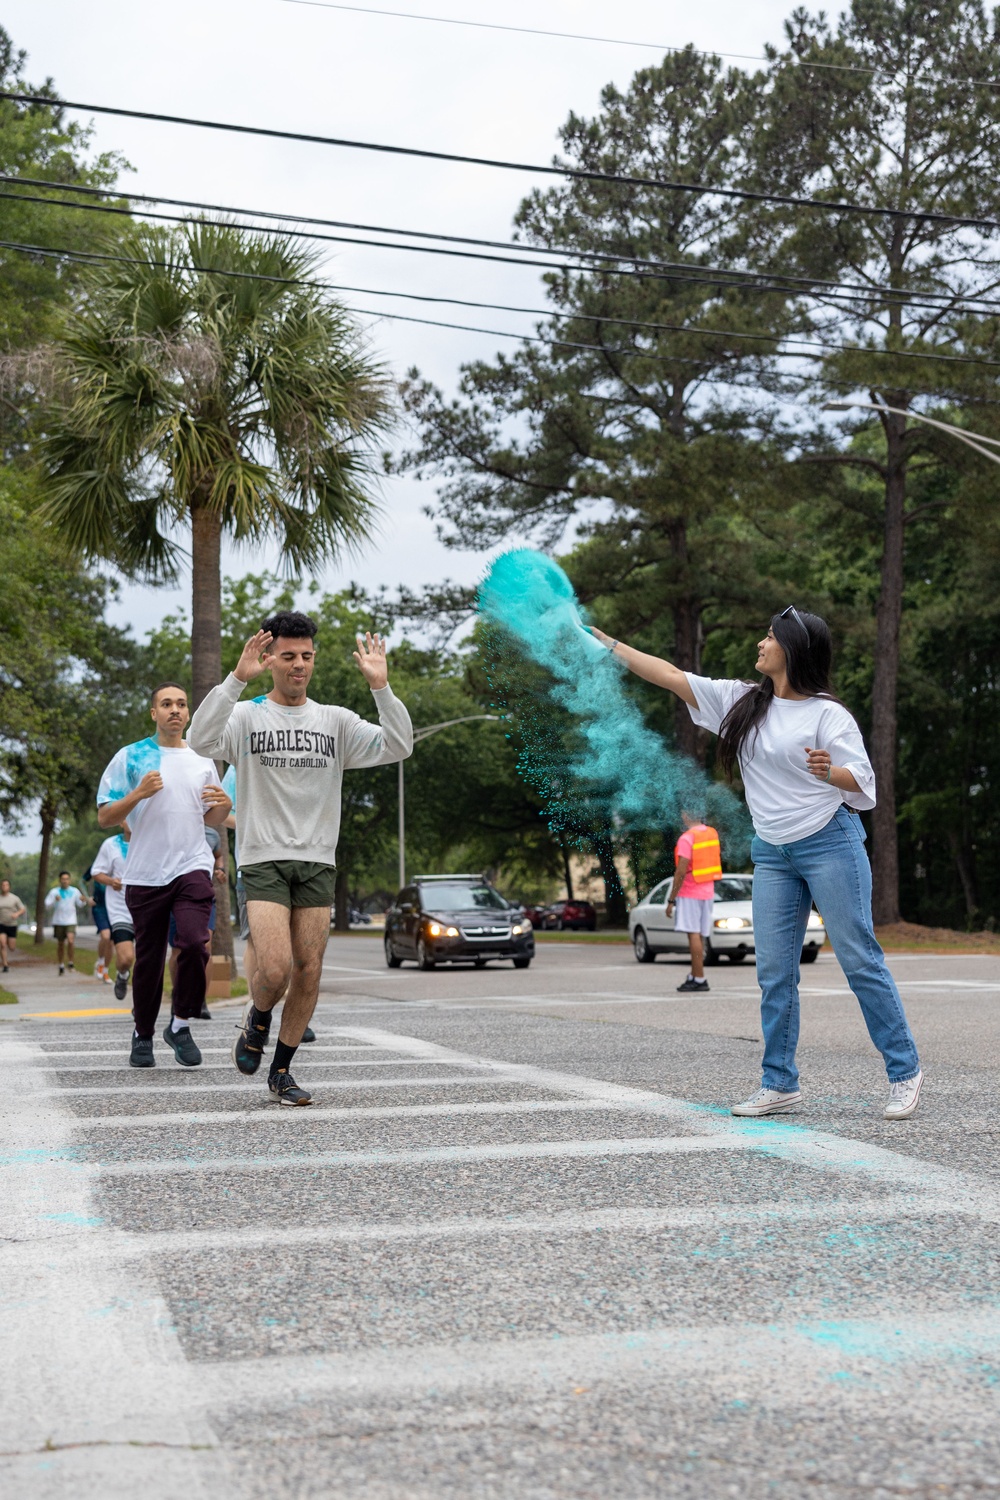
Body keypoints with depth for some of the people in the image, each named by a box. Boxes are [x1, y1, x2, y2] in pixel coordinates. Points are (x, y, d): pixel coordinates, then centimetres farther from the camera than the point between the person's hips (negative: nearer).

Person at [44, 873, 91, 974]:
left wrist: (84, 900, -11)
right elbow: (47, 907, -1)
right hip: (58, 922, 1)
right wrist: (55, 901, -20)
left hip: (71, 921, -1)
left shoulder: (74, 891, 4)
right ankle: (61, 965, 28)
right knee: (60, 944, 10)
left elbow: (80, 904, 12)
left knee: (71, 941, -21)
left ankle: (71, 962, -5)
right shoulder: (54, 892, 2)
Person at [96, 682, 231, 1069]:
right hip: (145, 873, -1)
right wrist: (138, 794, -15)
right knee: (148, 958, 5)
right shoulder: (130, 757, 3)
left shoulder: (202, 761, 13)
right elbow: (104, 818, 0)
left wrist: (224, 805, 1)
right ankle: (143, 1035, 24)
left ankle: (180, 1024, -1)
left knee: (194, 943, -19)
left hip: (192, 867, 1)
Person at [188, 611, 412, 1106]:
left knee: (308, 973, 0)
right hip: (263, 860, -3)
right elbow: (202, 739, -19)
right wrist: (238, 678, -26)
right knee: (275, 969, -17)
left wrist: (380, 686, -14)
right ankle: (257, 1020, 17)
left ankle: (281, 1072, 16)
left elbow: (397, 747, -3)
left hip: (317, 863, 3)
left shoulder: (335, 721, 10)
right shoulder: (247, 716, 2)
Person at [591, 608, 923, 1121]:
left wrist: (830, 773, -32)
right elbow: (671, 676, 11)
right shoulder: (741, 701, 9)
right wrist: (606, 642, 10)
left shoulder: (827, 713, -7)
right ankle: (780, 1084, 10)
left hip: (830, 843, -6)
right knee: (774, 972, 4)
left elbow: (862, 780, -10)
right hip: (772, 853, 6)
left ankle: (904, 1072, 5)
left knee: (859, 959, -4)